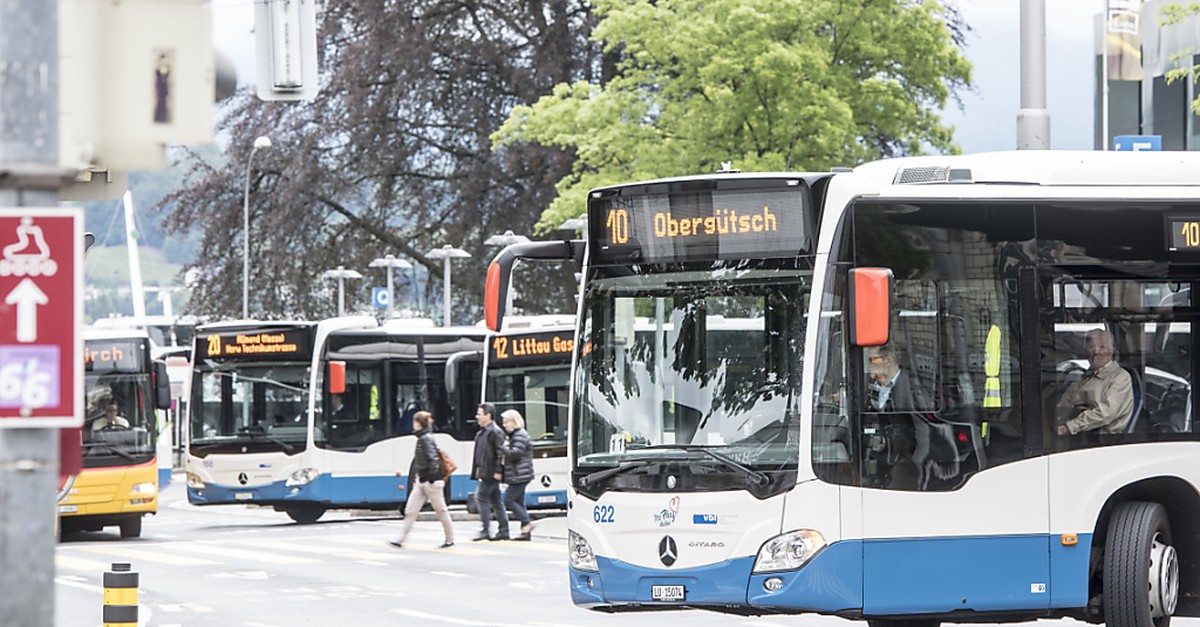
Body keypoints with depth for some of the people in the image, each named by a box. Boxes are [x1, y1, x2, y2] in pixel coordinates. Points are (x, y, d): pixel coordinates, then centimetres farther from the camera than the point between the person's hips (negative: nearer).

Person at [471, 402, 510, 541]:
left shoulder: (495, 432, -12)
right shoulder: (482, 432, 17)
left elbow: (500, 453, -18)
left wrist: (498, 471, -22)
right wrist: (476, 471, 19)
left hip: (491, 473, -10)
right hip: (484, 473, 10)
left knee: (481, 497, -11)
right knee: (495, 501, 10)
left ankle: (485, 530, -9)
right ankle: (504, 531, 13)